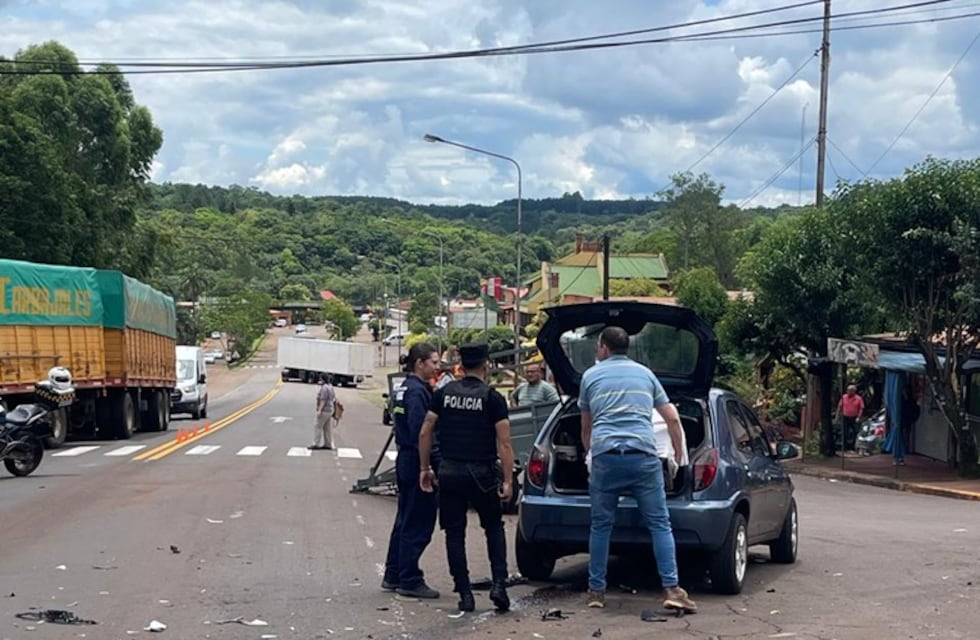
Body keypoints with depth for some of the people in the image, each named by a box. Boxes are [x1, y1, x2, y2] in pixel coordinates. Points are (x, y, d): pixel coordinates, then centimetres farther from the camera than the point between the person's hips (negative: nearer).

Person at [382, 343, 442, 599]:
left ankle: (393, 576, 25)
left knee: (405, 521, 17)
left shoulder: (405, 388, 14)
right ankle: (410, 580, 4)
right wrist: (431, 466, -21)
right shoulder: (417, 391, -17)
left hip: (406, 462, 10)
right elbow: (420, 432, -22)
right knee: (418, 525, -2)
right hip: (416, 464, -10)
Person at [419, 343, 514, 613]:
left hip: (449, 472, 2)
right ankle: (499, 584, 3)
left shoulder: (443, 394, 4)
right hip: (482, 474, -2)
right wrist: (508, 480, -6)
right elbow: (504, 443, -10)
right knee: (494, 528, 16)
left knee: (455, 534, 9)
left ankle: (465, 595, 8)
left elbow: (425, 433, 3)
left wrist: (425, 468, 11)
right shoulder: (493, 398, -5)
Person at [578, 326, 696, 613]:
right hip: (643, 455, 0)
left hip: (605, 456, 0)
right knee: (660, 524, 2)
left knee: (601, 525, 10)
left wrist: (589, 453, 43)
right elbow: (672, 419, 17)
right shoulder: (645, 374, 18)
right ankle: (671, 589, -6)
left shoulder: (591, 376, 15)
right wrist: (679, 454, 30)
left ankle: (596, 590, 13)